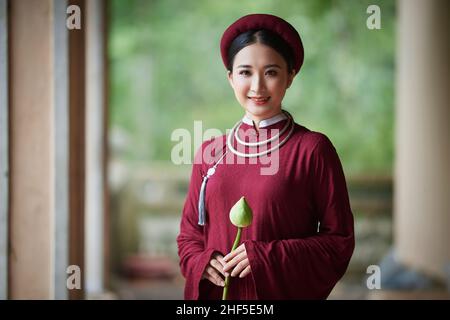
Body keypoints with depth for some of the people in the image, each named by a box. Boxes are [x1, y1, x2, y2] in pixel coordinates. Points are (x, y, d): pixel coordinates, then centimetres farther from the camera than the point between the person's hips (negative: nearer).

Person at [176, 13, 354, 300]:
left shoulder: (313, 149, -9)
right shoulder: (210, 153, 2)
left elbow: (340, 242, -9)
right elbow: (189, 234, 9)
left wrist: (265, 257, -19)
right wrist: (202, 264, -11)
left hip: (285, 292, -3)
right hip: (215, 292, 3)